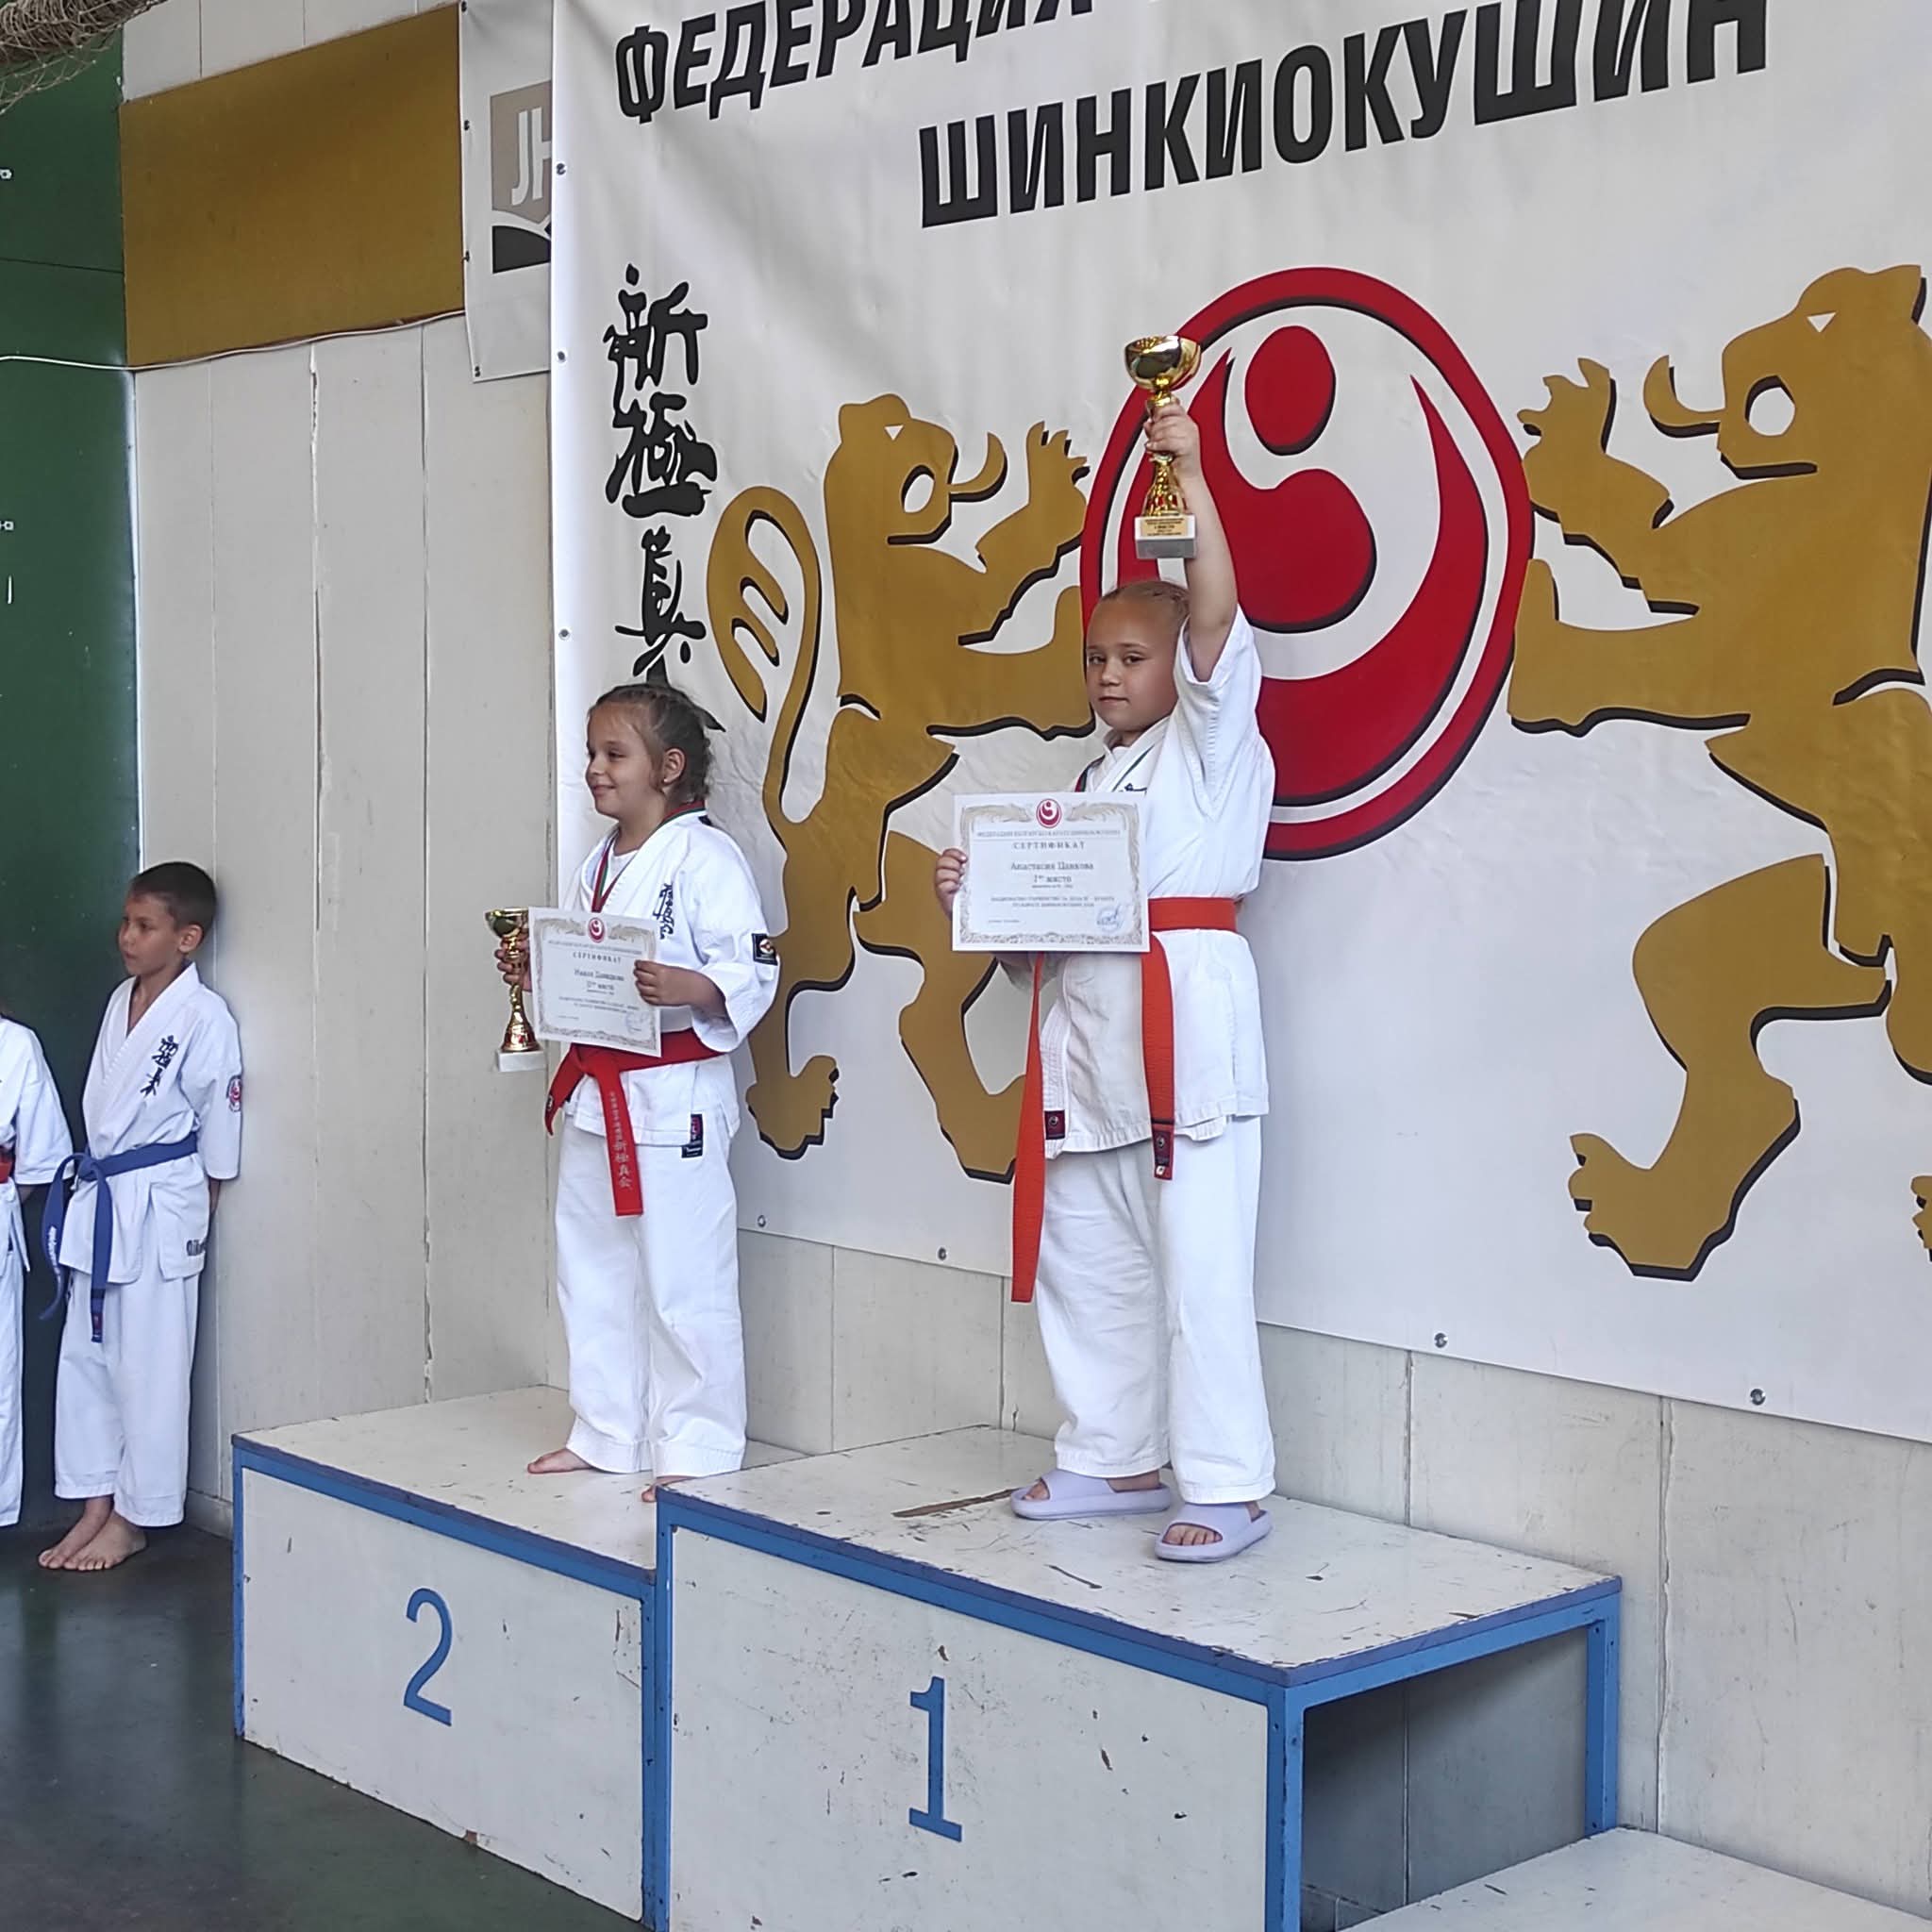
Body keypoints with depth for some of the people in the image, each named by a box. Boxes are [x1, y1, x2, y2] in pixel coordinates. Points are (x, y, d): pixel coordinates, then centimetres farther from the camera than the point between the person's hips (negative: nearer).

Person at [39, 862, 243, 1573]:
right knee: (84, 1357, 11)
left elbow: (218, 1131, -7)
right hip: (99, 1200, 8)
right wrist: (91, 1186, 12)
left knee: (147, 1367, 1)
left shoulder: (204, 1017, -13)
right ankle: (96, 1505, 21)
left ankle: (135, 1516, 12)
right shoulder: (121, 1000, 9)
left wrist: (196, 1215, -3)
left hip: (159, 1207, -8)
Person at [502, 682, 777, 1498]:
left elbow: (753, 969, -18)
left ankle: (697, 1448, 7)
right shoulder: (596, 867, 15)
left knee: (683, 1279, -4)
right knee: (591, 1272, 16)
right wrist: (533, 972, 6)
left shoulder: (705, 857, -11)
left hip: (674, 1100, -9)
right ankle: (607, 1433, 28)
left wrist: (684, 988, -33)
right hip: (594, 1091, 9)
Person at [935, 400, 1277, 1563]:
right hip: (1085, 1021, 8)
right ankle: (1114, 1460, 24)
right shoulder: (1099, 777, 23)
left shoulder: (1213, 742, 2)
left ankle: (1229, 1486, -4)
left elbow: (1216, 609, -14)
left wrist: (1189, 471, -17)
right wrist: (978, 898, 4)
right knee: (1085, 1257, 12)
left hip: (1185, 1010, -8)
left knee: (1198, 1261, -10)